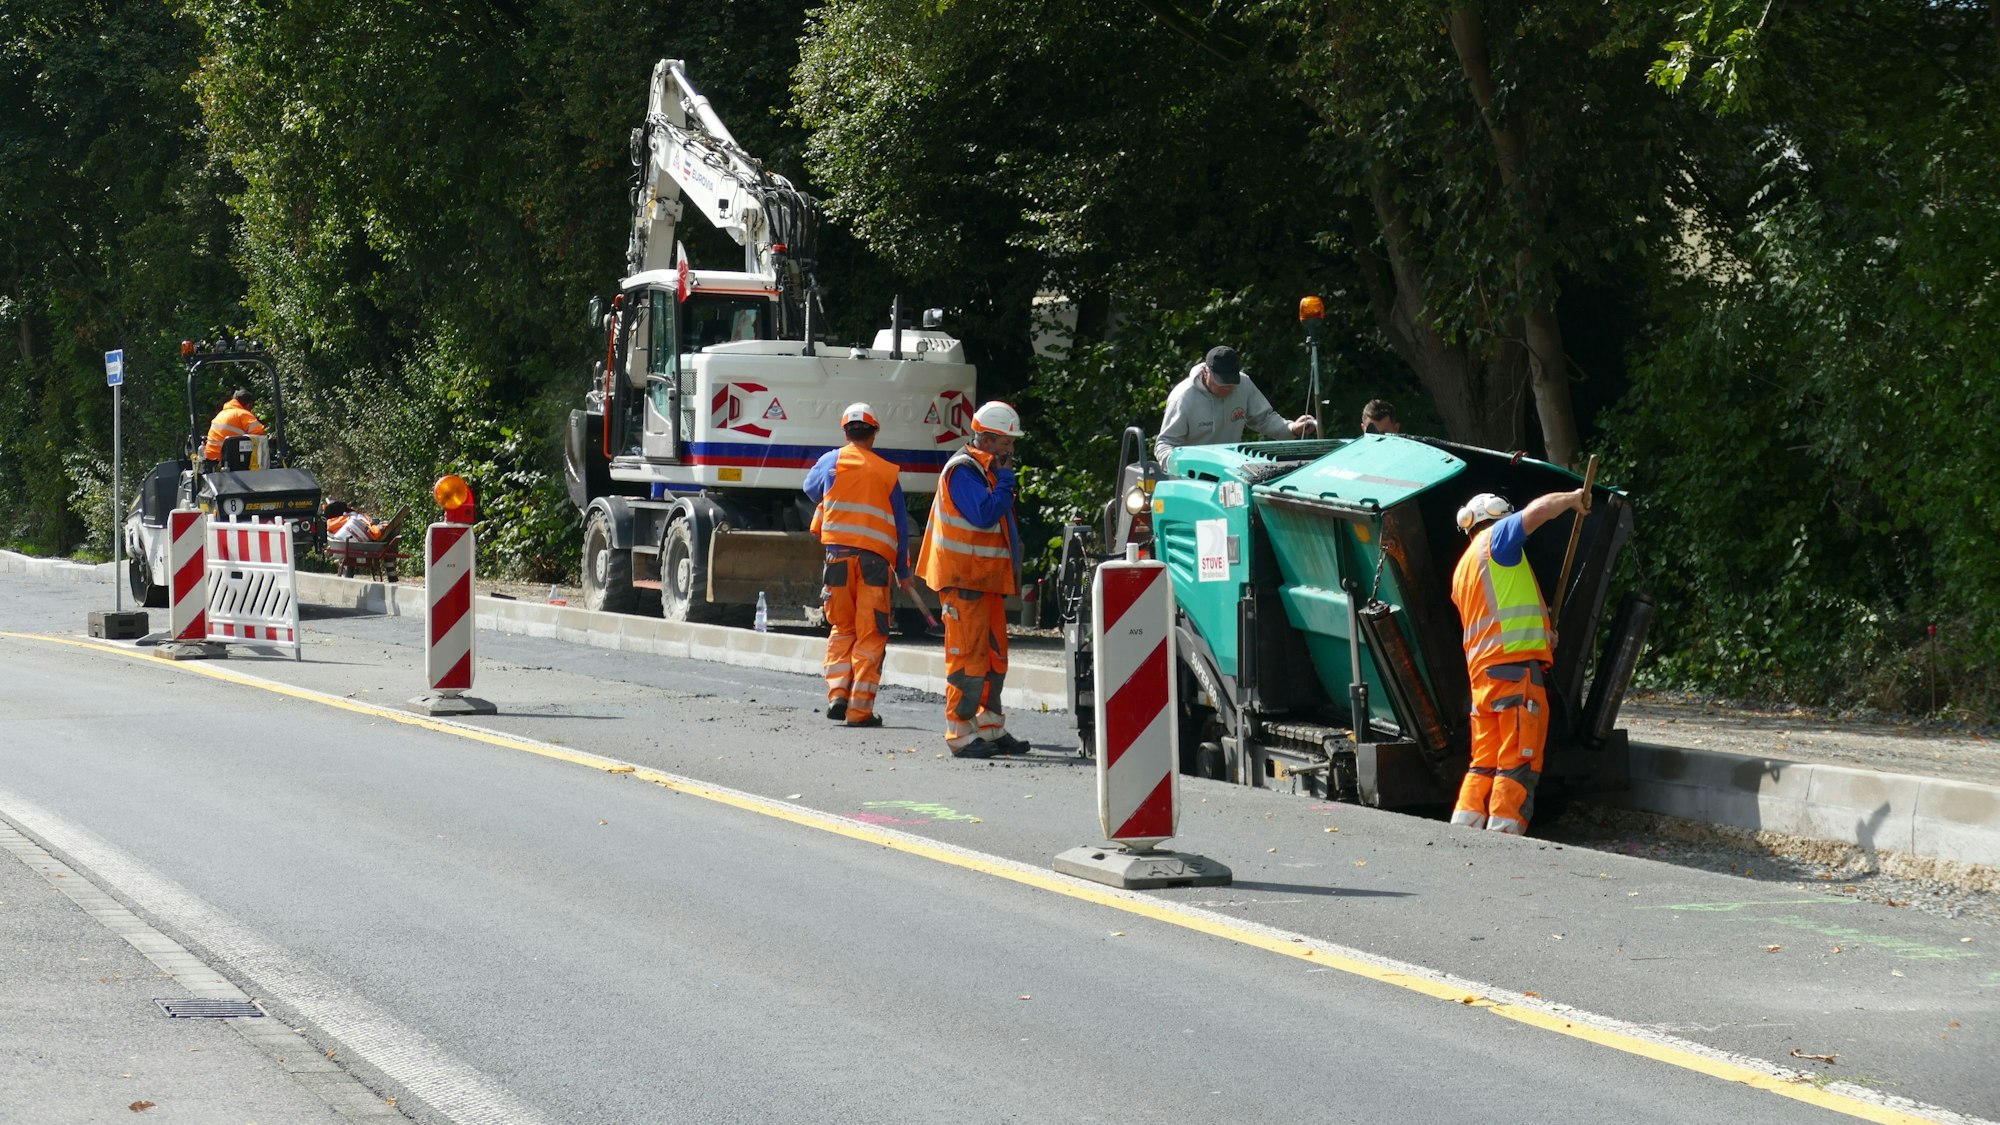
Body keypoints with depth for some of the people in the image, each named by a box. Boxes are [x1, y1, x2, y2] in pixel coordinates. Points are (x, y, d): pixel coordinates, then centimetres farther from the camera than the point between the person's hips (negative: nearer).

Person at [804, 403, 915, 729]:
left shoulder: (833, 460, 5)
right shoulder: (889, 472, 6)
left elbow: (811, 488, 25)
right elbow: (901, 524, 10)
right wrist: (903, 571, 17)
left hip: (839, 553, 1)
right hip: (876, 558, -1)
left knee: (843, 629, 16)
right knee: (870, 635, 2)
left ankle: (837, 693, 2)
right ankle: (860, 708, -2)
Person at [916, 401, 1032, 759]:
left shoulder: (987, 471, 18)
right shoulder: (963, 470, -13)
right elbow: (985, 514, -26)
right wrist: (1005, 479, -16)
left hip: (988, 578, 10)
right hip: (964, 580, -10)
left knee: (995, 656, 14)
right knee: (968, 657, -10)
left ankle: (990, 728, 21)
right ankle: (961, 734, -8)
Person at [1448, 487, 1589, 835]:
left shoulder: (1462, 570, 27)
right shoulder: (1496, 538, 2)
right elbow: (1537, 511, -14)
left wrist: (1540, 633, 37)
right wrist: (1572, 499, 3)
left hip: (1481, 671, 8)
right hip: (1516, 666, -8)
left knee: (1484, 763, 11)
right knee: (1519, 763, -9)